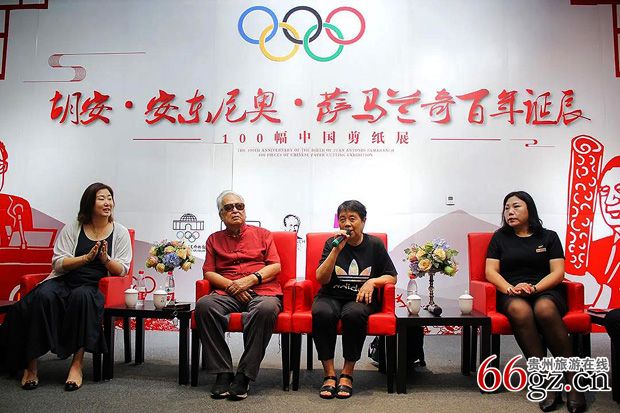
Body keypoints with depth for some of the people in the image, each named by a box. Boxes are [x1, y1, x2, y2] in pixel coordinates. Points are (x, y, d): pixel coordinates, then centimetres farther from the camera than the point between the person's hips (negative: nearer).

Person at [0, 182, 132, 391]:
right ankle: (31, 365, -21)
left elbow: (122, 270, 4)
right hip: (64, 280, 1)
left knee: (81, 296, -36)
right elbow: (58, 263, 0)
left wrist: (105, 259, -16)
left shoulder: (120, 232, 9)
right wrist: (86, 258, -14)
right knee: (43, 296, -32)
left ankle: (77, 364, -31)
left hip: (95, 287, -1)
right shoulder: (72, 229, 9)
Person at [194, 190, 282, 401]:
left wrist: (251, 279, -8)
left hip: (262, 291, -1)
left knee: (266, 308, -37)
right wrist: (231, 285, -6)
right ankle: (222, 373, -25)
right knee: (204, 305, -31)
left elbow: (275, 266, 8)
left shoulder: (262, 234, 19)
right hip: (228, 294, 2)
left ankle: (244, 376, -30)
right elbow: (208, 272, 12)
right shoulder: (214, 239, 22)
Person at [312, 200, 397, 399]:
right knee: (321, 313, -34)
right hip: (331, 296, 1)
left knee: (354, 314, -36)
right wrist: (337, 250, -14)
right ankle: (329, 374, -22)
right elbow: (321, 279, -5)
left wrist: (372, 281, -10)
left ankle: (347, 373, -19)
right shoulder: (332, 243, 5)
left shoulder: (375, 245, 6)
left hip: (360, 297, 0)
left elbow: (392, 277, 10)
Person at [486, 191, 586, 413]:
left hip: (546, 292, 0)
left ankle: (572, 379, -31)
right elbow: (491, 272, 7)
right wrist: (510, 288, -13)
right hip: (511, 295, 0)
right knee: (520, 310, -37)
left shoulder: (549, 236, 15)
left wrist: (535, 288, -15)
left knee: (544, 309, -38)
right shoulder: (500, 237, 17)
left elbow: (558, 273, 4)